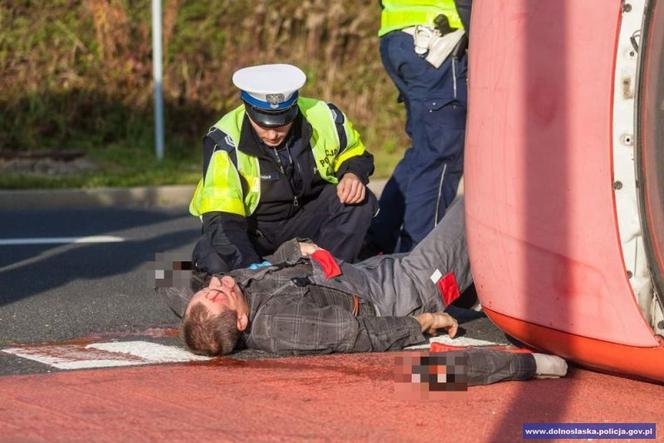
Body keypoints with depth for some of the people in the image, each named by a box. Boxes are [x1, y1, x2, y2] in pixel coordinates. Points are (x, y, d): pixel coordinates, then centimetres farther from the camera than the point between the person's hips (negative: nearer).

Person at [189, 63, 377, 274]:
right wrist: (251, 265, -50)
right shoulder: (225, 141, -28)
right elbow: (221, 219, -34)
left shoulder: (324, 117, -17)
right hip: (250, 228, -3)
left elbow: (355, 155, 6)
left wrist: (352, 174, -19)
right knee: (216, 261, -35)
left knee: (361, 202, -20)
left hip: (304, 216, 3)